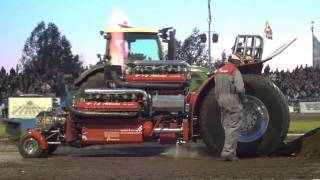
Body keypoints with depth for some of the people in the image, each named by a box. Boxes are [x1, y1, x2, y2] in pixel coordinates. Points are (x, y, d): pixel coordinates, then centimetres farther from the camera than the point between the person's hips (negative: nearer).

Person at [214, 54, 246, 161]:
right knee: (233, 127, -5)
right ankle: (228, 152, -11)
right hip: (232, 99, -7)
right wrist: (242, 98, -1)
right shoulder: (235, 71, -9)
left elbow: (216, 90, 15)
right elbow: (240, 88, -18)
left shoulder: (219, 71, 14)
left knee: (227, 127, 15)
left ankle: (229, 152, 20)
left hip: (221, 99, 8)